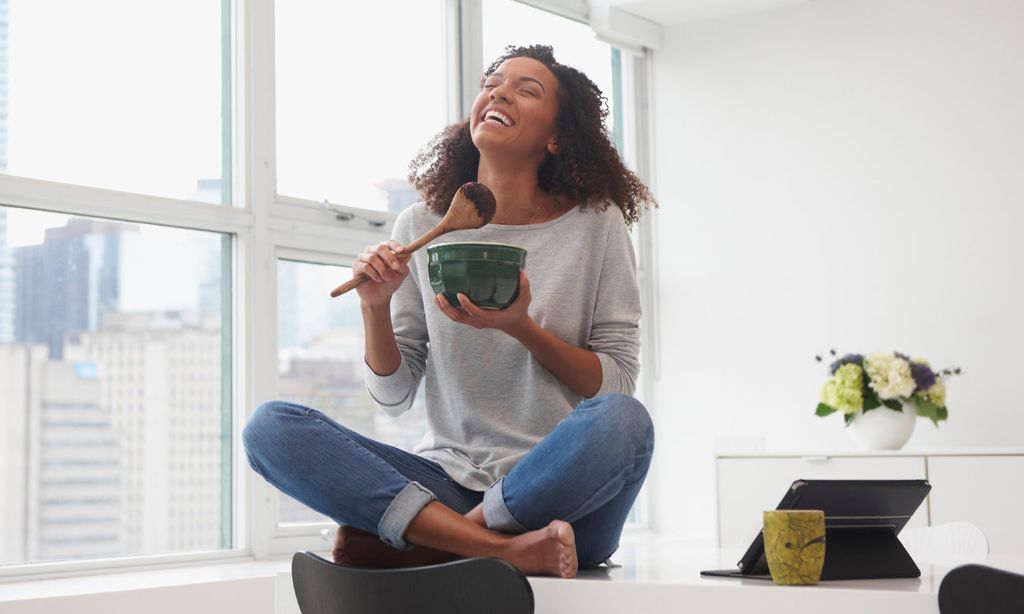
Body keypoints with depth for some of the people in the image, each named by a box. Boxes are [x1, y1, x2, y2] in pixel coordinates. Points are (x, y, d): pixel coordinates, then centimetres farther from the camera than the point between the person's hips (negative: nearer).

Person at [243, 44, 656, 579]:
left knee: (621, 420, -35)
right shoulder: (421, 227, 7)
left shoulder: (595, 224, 0)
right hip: (448, 481, 3)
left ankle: (409, 540, -19)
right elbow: (392, 395, 9)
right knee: (269, 426, -17)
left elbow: (617, 386, 0)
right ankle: (504, 549, -28)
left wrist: (521, 327, -15)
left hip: (563, 491, -2)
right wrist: (375, 308, -10)